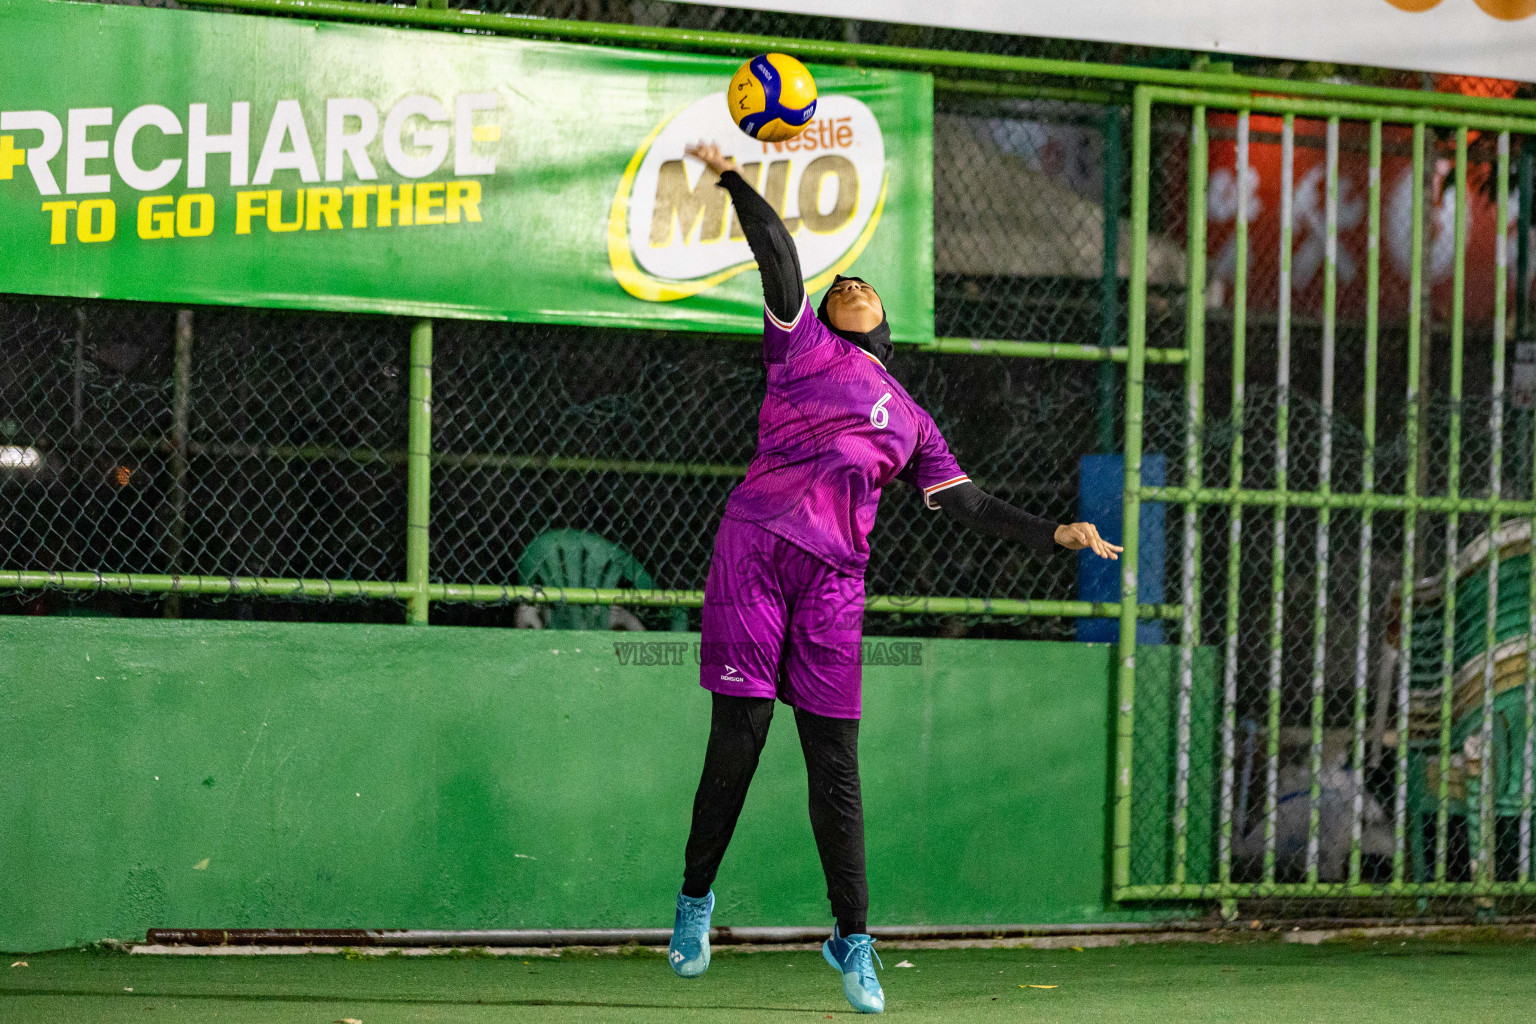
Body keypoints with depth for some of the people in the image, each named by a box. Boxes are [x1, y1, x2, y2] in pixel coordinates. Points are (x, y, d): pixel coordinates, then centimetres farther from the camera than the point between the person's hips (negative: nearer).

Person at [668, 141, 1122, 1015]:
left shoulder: (912, 420, 24)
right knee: (738, 736, -5)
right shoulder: (802, 343, 14)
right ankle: (697, 899, 12)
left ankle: (852, 938, 3)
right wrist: (733, 180, -8)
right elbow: (779, 256, 1)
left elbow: (965, 502, 21)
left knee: (835, 763, -1)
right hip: (756, 546, -3)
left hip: (835, 579, 3)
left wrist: (1054, 534, 13)